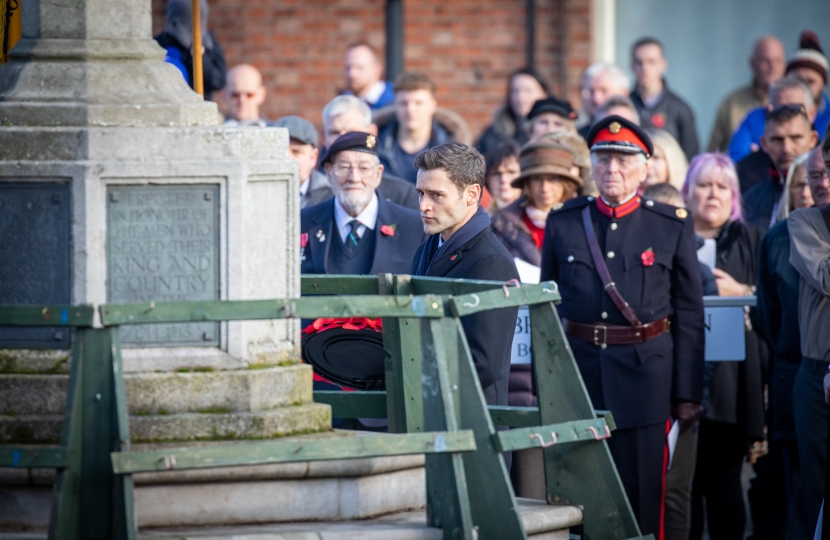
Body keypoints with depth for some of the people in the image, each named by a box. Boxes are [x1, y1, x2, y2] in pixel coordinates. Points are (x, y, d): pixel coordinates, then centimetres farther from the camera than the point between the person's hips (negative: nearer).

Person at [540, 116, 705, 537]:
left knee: (641, 493, 0)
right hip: (577, 372, 2)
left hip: (644, 376, -2)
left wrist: (688, 394, -2)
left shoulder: (672, 226, 3)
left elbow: (690, 316, 2)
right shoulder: (562, 224, 8)